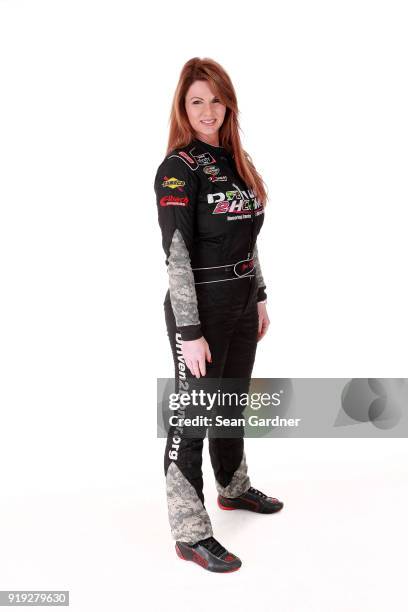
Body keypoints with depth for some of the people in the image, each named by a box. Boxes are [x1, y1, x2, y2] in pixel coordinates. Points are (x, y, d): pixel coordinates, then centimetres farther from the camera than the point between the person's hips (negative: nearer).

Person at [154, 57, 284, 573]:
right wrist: (190, 332, -21)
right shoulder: (179, 169, -14)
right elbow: (177, 256, -19)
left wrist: (260, 298, 15)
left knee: (231, 405, 22)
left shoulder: (236, 161, 9)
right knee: (193, 417, 1)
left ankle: (234, 488, 43)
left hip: (241, 307, 8)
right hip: (201, 309, -7)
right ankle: (191, 535, 14)